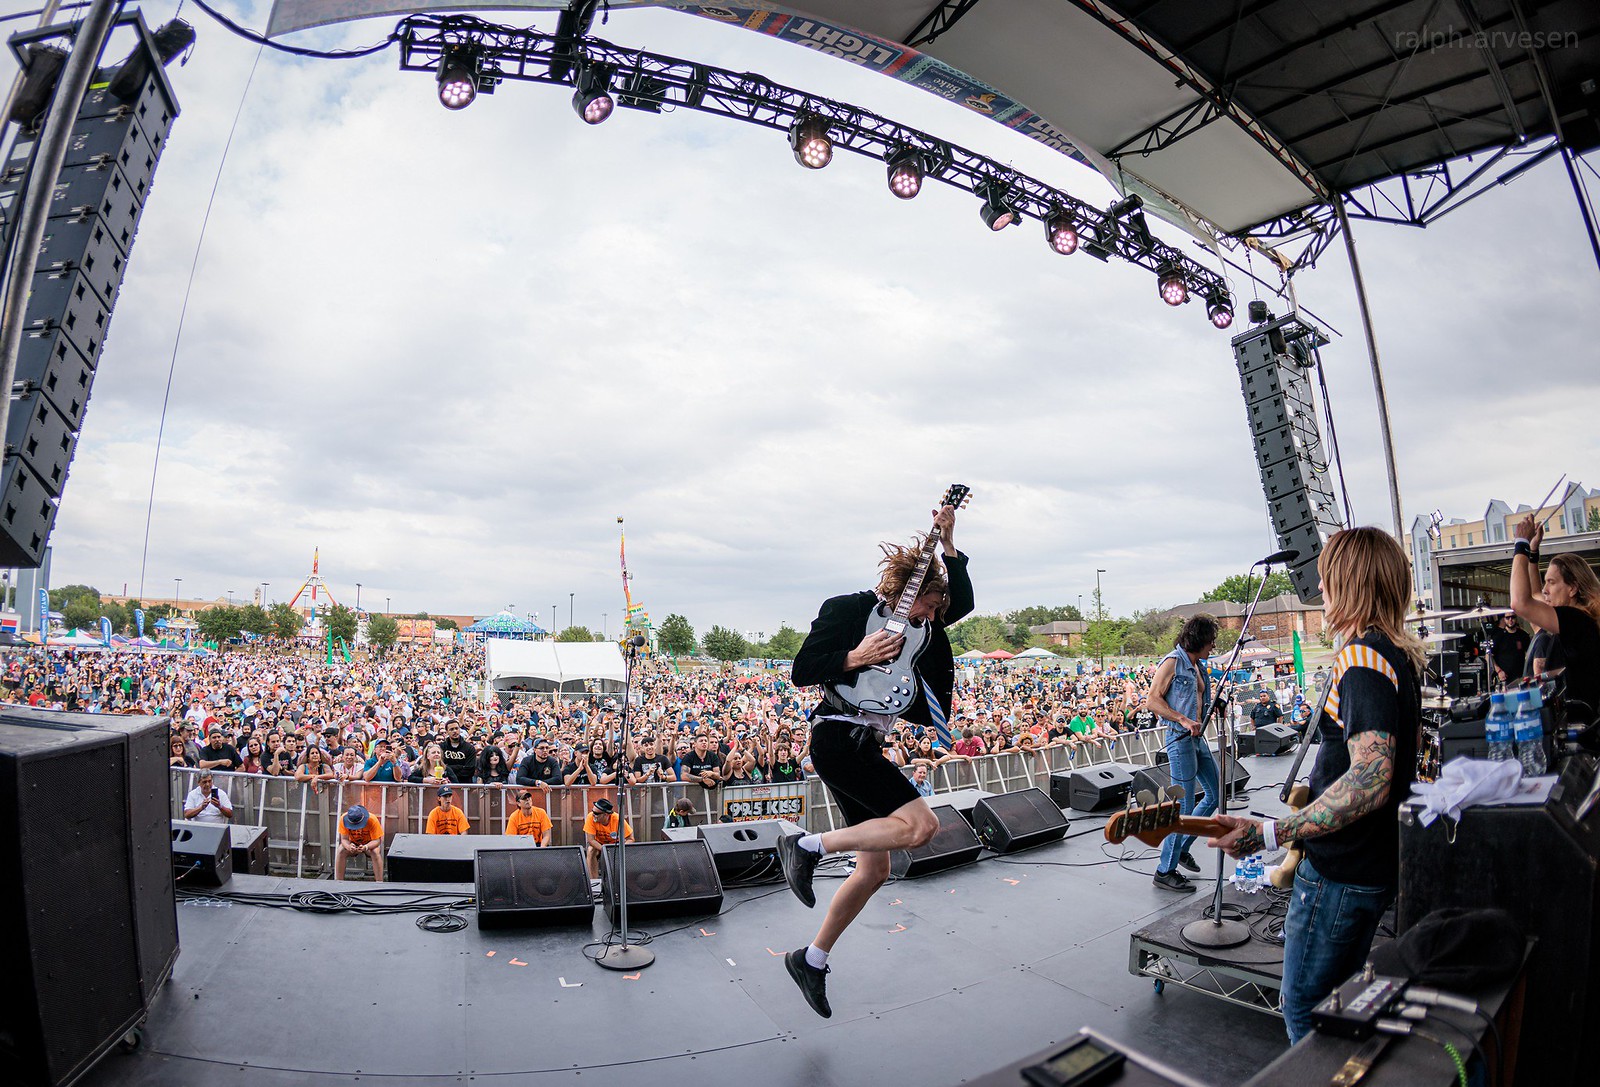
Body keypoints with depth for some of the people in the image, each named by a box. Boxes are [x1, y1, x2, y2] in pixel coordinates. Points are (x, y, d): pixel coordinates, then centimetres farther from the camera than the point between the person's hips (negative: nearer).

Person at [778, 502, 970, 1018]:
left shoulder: (914, 622, 15)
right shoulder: (846, 609, -8)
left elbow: (963, 602, 2)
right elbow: (802, 671, -10)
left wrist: (947, 544, -5)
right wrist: (858, 657, -21)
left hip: (866, 745, 9)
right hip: (840, 737, -9)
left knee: (875, 868, 10)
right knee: (921, 824, -20)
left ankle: (812, 959, 24)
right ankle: (808, 845, -10)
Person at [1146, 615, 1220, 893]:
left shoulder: (1197, 666, 15)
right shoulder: (1173, 661, -12)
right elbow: (1153, 699, -17)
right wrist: (1184, 720, -24)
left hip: (1198, 737, 9)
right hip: (1180, 738, -9)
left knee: (1214, 794, 17)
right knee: (1184, 807, -6)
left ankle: (1182, 846, 30)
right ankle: (1165, 871, 3)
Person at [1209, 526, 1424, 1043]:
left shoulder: (1362, 659, -23)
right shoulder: (1401, 654, 9)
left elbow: (1371, 782, -32)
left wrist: (1270, 832, -33)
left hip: (1340, 873, -10)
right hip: (1376, 865, 10)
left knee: (1305, 1011, 4)